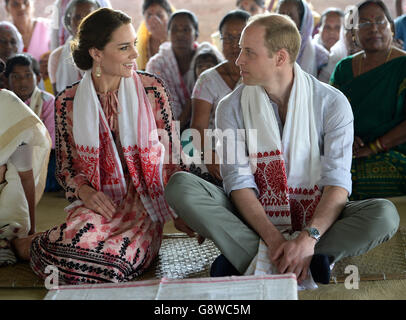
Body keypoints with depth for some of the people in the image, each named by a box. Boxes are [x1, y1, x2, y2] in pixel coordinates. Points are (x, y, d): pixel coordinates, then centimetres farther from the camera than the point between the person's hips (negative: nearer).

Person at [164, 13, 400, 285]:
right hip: (253, 215, 1)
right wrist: (273, 238, -26)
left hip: (316, 216, -1)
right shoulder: (232, 108, -2)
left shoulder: (332, 103, -7)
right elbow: (238, 181, -11)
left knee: (384, 214, -28)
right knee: (180, 184, -23)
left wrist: (309, 237, -32)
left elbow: (338, 180, -15)